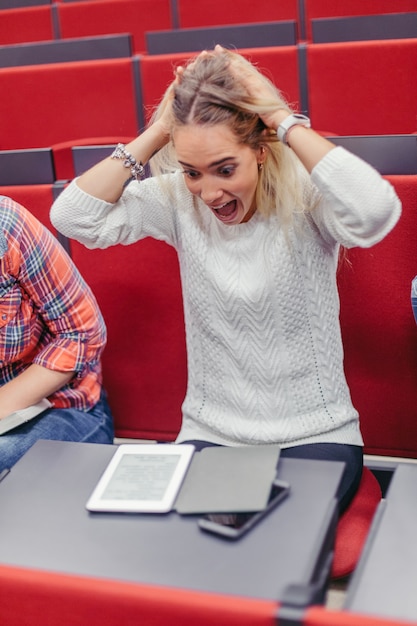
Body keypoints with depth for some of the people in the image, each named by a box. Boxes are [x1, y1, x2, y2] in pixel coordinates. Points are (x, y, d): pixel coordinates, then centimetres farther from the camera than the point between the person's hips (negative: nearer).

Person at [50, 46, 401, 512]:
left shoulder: (304, 193, -14)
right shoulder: (178, 199, -4)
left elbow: (376, 212, -36)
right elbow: (72, 216, -11)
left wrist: (286, 121, -26)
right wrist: (155, 135, -13)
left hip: (315, 436, -2)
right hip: (210, 434, 3)